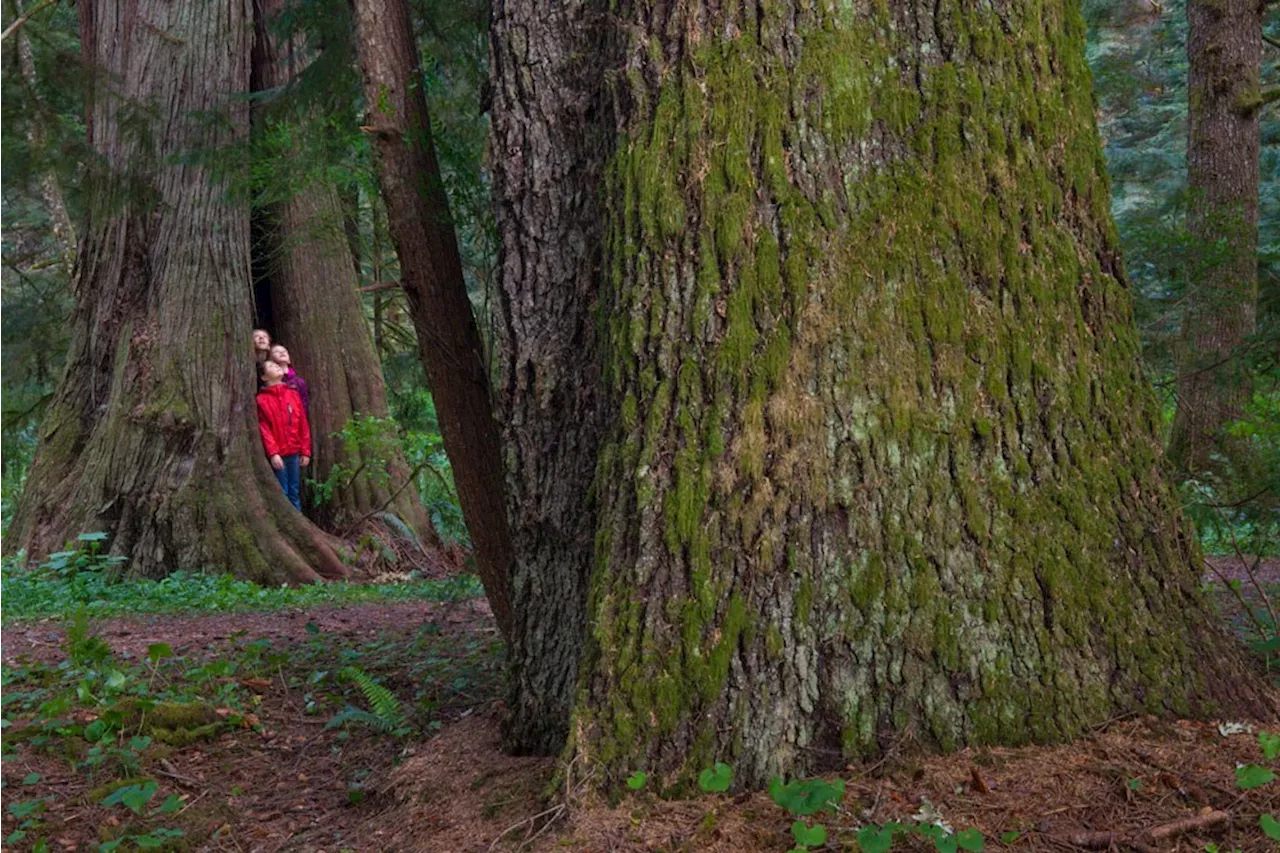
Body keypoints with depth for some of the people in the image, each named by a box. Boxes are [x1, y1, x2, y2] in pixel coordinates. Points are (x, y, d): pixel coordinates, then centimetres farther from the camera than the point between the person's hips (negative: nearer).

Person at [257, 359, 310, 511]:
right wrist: (272, 453, -17)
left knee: (295, 492, 8)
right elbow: (264, 429, -8)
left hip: (294, 453, 4)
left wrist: (305, 451, 7)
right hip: (278, 454, -4)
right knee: (282, 493, -3)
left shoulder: (293, 394, 12)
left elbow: (303, 425, 11)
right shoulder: (262, 399, -2)